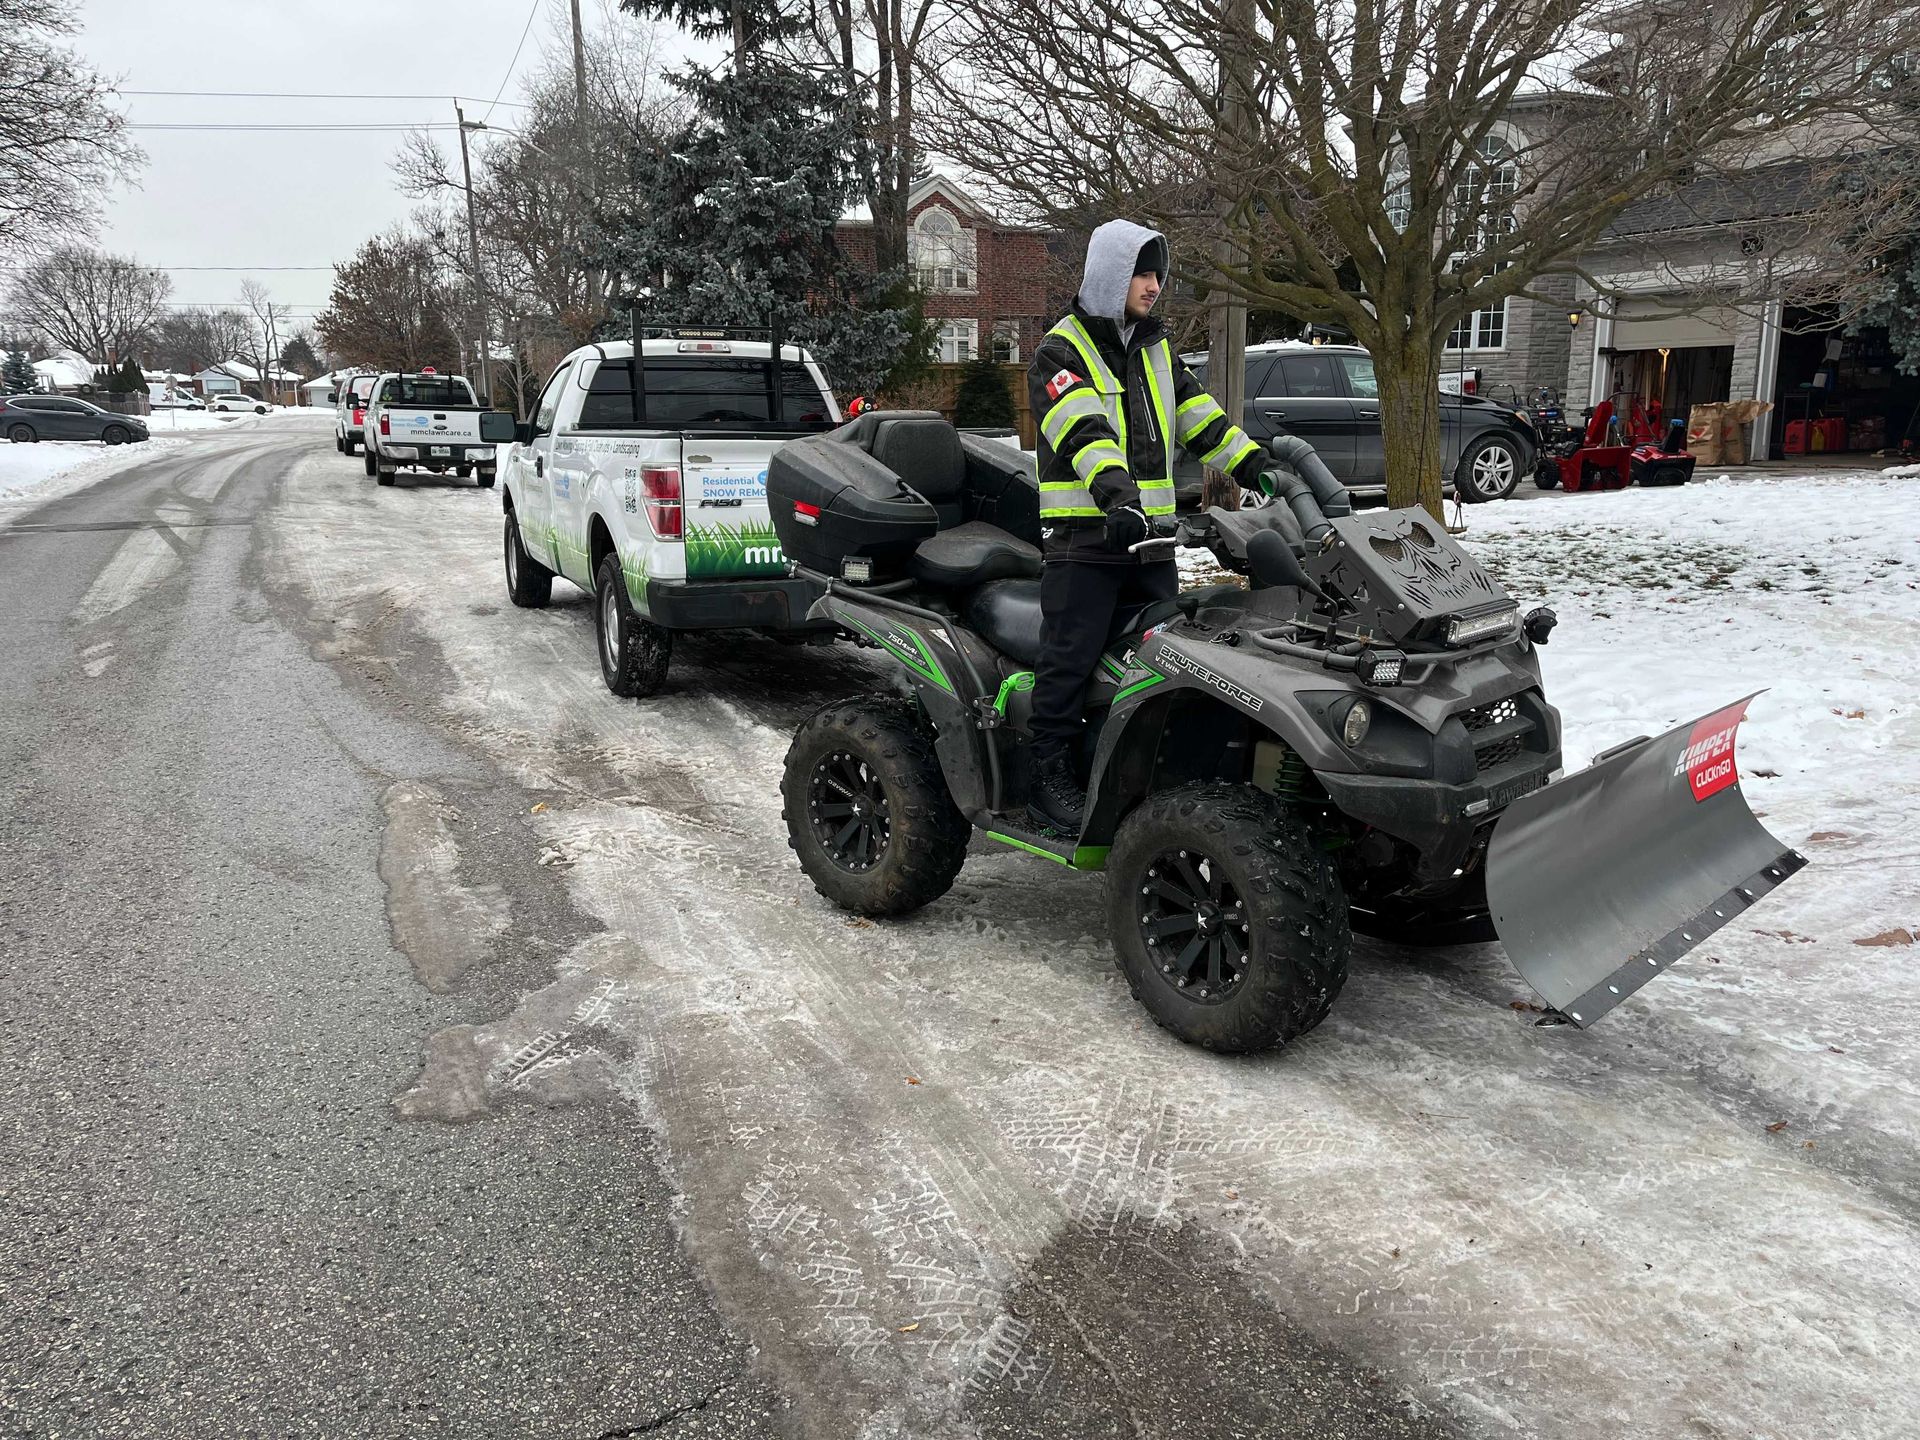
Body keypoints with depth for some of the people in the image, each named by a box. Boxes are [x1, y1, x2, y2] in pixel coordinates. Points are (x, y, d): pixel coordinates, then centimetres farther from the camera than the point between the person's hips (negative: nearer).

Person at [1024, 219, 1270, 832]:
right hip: (1086, 535, -7)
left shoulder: (1157, 351, 19)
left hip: (1150, 536, 7)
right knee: (1070, 659, -9)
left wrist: (1257, 470, 6)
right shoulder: (1060, 352, -4)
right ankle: (1049, 775, 0)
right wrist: (1115, 492, -37)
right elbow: (1082, 431, -21)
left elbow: (1202, 417, 18)